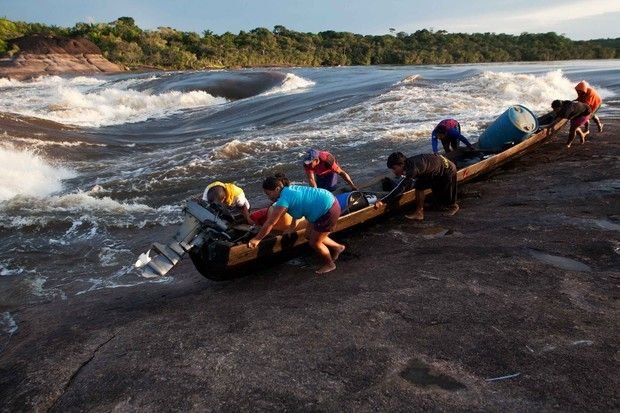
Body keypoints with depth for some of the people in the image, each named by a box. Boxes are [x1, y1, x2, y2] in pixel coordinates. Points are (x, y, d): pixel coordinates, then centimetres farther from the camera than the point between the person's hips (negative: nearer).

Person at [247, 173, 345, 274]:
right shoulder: (289, 189, 5)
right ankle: (338, 247, 37)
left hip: (328, 210, -9)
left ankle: (330, 264, 28)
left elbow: (269, 223, -17)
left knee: (314, 243, 6)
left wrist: (257, 239, -8)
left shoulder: (284, 199, -21)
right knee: (309, 235, 21)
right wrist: (294, 223, 36)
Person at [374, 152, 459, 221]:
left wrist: (383, 200, -52)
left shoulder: (414, 167, -40)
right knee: (419, 186, -9)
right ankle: (419, 212, -2)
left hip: (447, 169, -7)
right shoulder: (408, 164, -13)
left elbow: (402, 186, -48)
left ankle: (453, 206, 41)